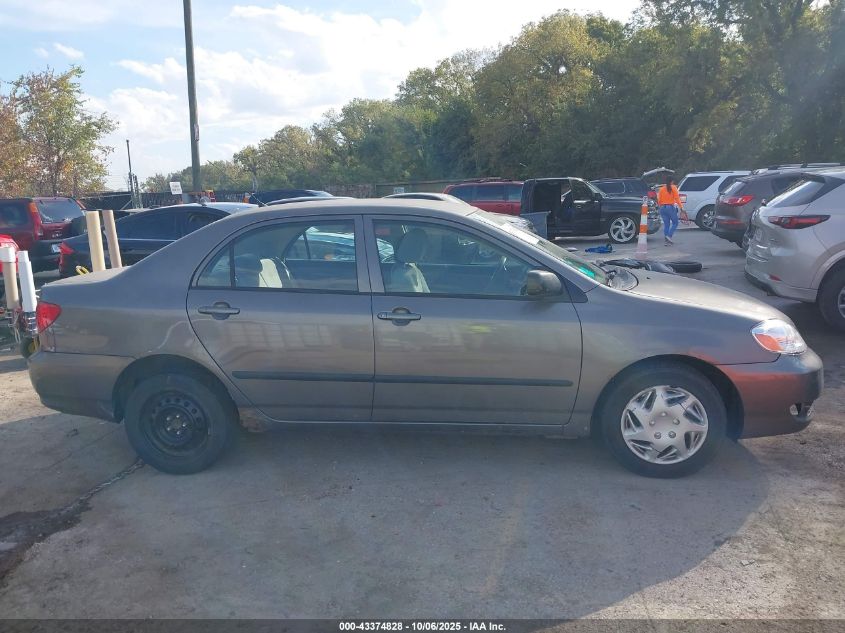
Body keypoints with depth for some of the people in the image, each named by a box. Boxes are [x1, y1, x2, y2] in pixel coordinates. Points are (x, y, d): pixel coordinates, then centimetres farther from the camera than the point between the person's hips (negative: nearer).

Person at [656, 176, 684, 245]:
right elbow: (677, 198, -8)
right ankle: (669, 236, -9)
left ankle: (666, 240, 7)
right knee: (675, 223, 9)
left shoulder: (661, 189, 8)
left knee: (666, 224, 9)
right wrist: (681, 207, -7)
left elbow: (659, 200, 9)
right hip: (670, 207, -4)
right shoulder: (673, 188, -3)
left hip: (663, 208, 4)